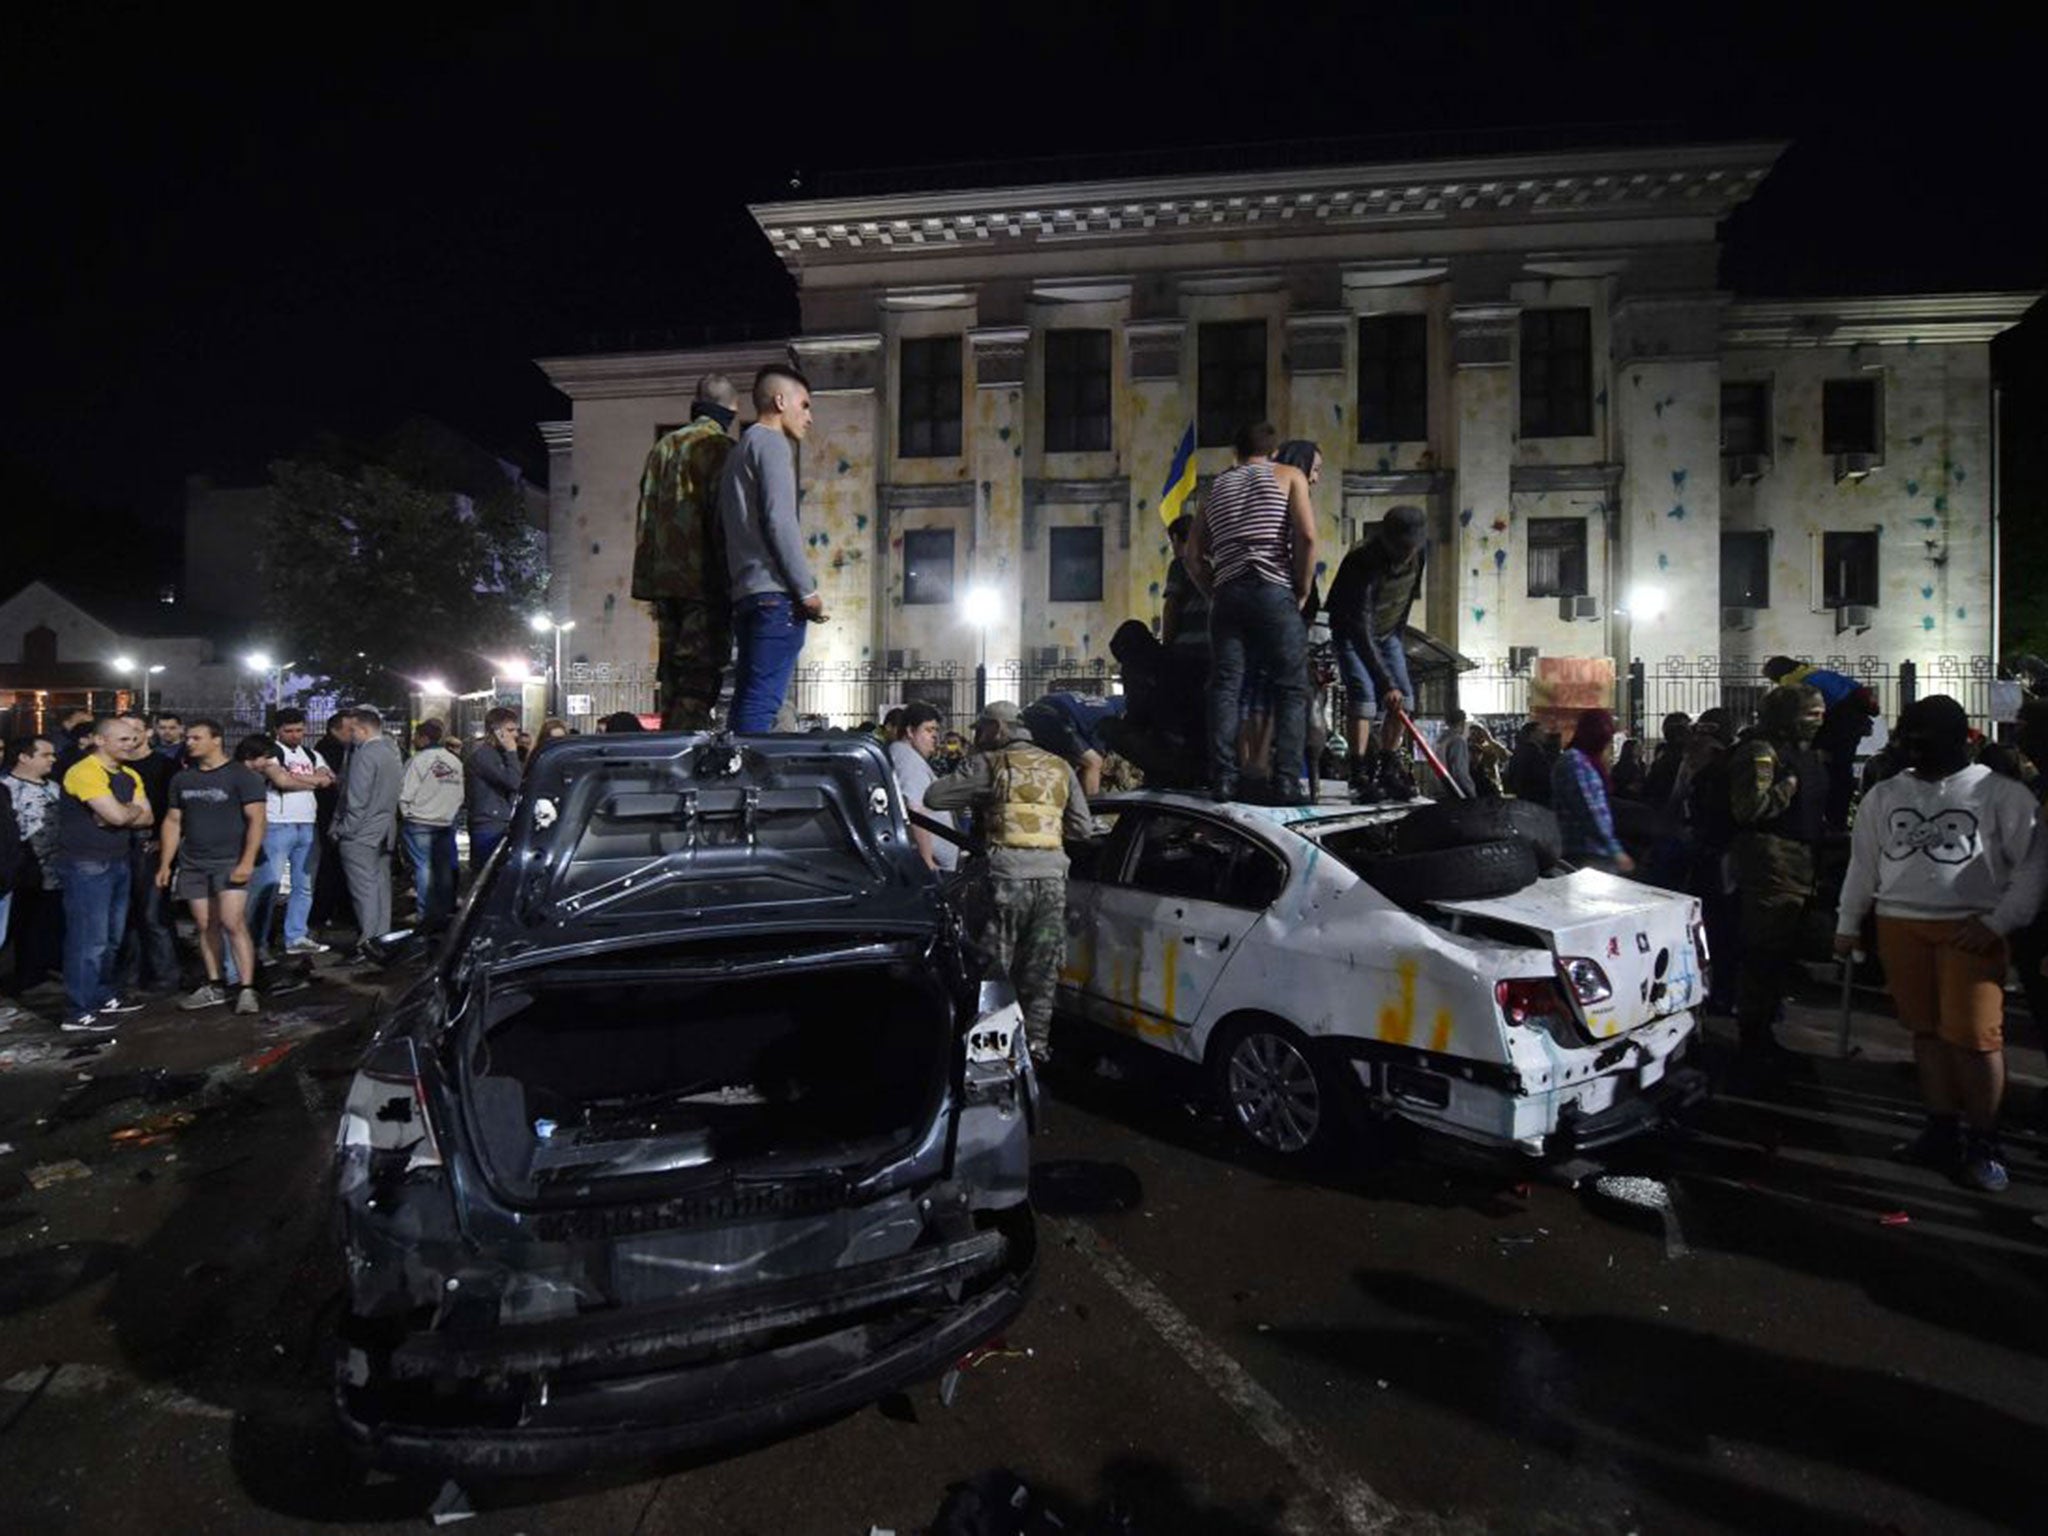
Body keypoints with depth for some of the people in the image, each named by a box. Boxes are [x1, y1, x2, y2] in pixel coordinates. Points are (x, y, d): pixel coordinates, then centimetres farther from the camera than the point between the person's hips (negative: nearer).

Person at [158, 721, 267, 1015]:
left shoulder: (241, 775, -5)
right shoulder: (182, 779, 12)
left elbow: (256, 819, -10)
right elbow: (173, 822, 17)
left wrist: (247, 861, -18)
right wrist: (165, 864, 11)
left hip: (230, 862, -6)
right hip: (192, 864, 6)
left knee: (233, 923, -13)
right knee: (206, 926, 7)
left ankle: (247, 989, -11)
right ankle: (214, 987, 15)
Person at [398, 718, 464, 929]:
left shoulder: (419, 761, -12)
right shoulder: (455, 761, 5)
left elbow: (405, 794, -13)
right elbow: (460, 793, 6)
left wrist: (407, 814, 2)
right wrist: (450, 812, 15)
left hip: (420, 823, -5)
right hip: (446, 823, 5)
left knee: (423, 868, 0)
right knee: (444, 868, 11)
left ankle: (427, 915, 0)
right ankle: (445, 912, 16)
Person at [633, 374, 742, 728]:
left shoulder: (662, 446, 18)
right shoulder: (719, 448, -5)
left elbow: (646, 515, 19)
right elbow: (724, 517, -13)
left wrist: (649, 576, 21)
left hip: (663, 579, 7)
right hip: (704, 580, -7)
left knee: (672, 673, 12)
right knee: (700, 675, -8)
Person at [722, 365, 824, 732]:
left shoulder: (739, 450, 28)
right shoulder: (771, 443, 0)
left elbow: (725, 526, 25)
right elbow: (779, 520, -13)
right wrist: (807, 590, -11)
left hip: (746, 596, 9)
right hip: (775, 595, -9)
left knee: (748, 705, 8)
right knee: (761, 706, -14)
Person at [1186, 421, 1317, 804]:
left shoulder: (1216, 488, 21)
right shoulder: (1289, 476, 11)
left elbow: (1195, 556, 14)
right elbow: (1306, 536, -5)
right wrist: (1303, 591, 3)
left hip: (1227, 595, 3)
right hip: (1274, 592, -3)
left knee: (1225, 686, 3)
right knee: (1292, 687, 1)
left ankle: (1223, 779, -2)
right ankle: (1286, 782, -6)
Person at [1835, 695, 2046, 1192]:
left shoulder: (2002, 794, 0)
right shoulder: (1884, 795, 12)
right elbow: (1863, 863, 17)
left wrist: (1997, 923, -10)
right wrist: (1848, 924, 16)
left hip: (1971, 930, -4)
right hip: (1900, 926, 4)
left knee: (1973, 1036, -7)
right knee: (1927, 1031, 7)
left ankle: (1983, 1142, 6)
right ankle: (1943, 1130, 16)